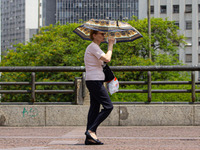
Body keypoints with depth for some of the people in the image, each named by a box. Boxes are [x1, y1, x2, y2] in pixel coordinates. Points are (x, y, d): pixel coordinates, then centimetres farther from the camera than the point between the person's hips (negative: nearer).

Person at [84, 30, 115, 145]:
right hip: (94, 81, -10)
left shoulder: (95, 47, 22)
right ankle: (91, 130, -14)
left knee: (94, 108, 6)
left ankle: (89, 138, 4)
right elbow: (107, 59, -20)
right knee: (108, 106, -12)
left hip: (96, 81, 10)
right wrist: (111, 45, -10)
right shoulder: (93, 47, -10)